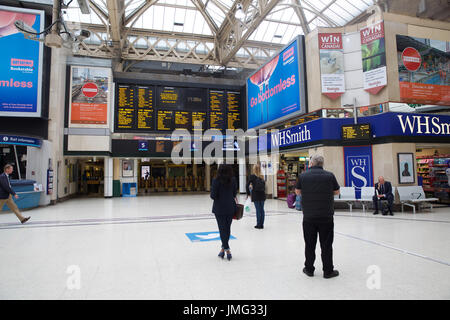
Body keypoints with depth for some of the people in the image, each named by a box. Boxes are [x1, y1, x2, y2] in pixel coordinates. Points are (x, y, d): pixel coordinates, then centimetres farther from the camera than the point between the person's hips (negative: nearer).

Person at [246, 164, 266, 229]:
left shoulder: (252, 176, -4)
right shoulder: (262, 177, 9)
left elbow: (247, 185, -6)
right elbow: (264, 185, 7)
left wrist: (248, 193, 3)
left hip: (255, 194, -4)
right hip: (262, 194, 4)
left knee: (258, 210, -1)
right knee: (262, 209, 8)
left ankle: (258, 224, 5)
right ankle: (261, 224, 14)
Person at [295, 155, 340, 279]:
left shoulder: (303, 176, -3)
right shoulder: (329, 175, -5)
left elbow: (297, 191, 10)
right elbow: (337, 192, 8)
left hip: (308, 216, 1)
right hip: (326, 216, -1)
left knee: (310, 244, 11)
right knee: (326, 244, 9)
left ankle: (309, 269, 21)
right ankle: (328, 271, 18)